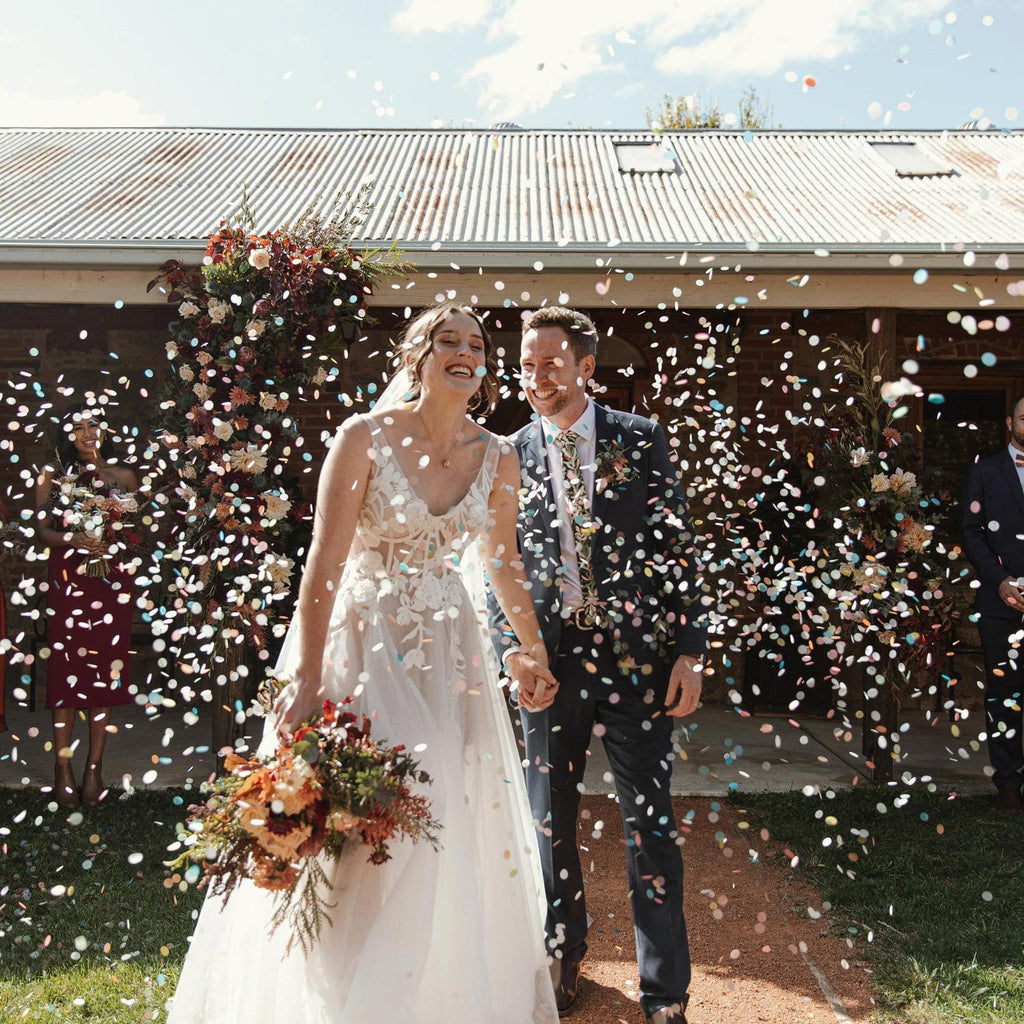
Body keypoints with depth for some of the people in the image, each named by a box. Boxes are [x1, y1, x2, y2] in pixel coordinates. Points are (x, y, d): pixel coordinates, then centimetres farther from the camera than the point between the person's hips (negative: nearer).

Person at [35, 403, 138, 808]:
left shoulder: (122, 476, 10)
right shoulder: (53, 478, 8)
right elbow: (42, 529, 1)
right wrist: (72, 539, -17)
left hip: (111, 581, 1)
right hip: (67, 581, -1)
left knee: (106, 668, 1)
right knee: (66, 666, -3)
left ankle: (94, 767, 10)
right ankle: (63, 766, 9)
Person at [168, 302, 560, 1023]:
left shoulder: (497, 457, 1)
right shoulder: (365, 438, -11)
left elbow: (503, 564, 13)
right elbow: (325, 566, -15)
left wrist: (536, 657, 21)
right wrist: (306, 682, -20)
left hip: (452, 652, 4)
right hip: (364, 643, -4)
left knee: (457, 829, 11)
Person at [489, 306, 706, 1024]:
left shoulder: (640, 439, 2)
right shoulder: (508, 456, 5)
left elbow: (678, 547, 2)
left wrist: (689, 652, -3)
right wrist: (512, 650, -6)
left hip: (637, 654, -1)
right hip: (550, 658, 2)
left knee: (651, 824, 5)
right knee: (551, 822, 13)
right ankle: (563, 960, 36)